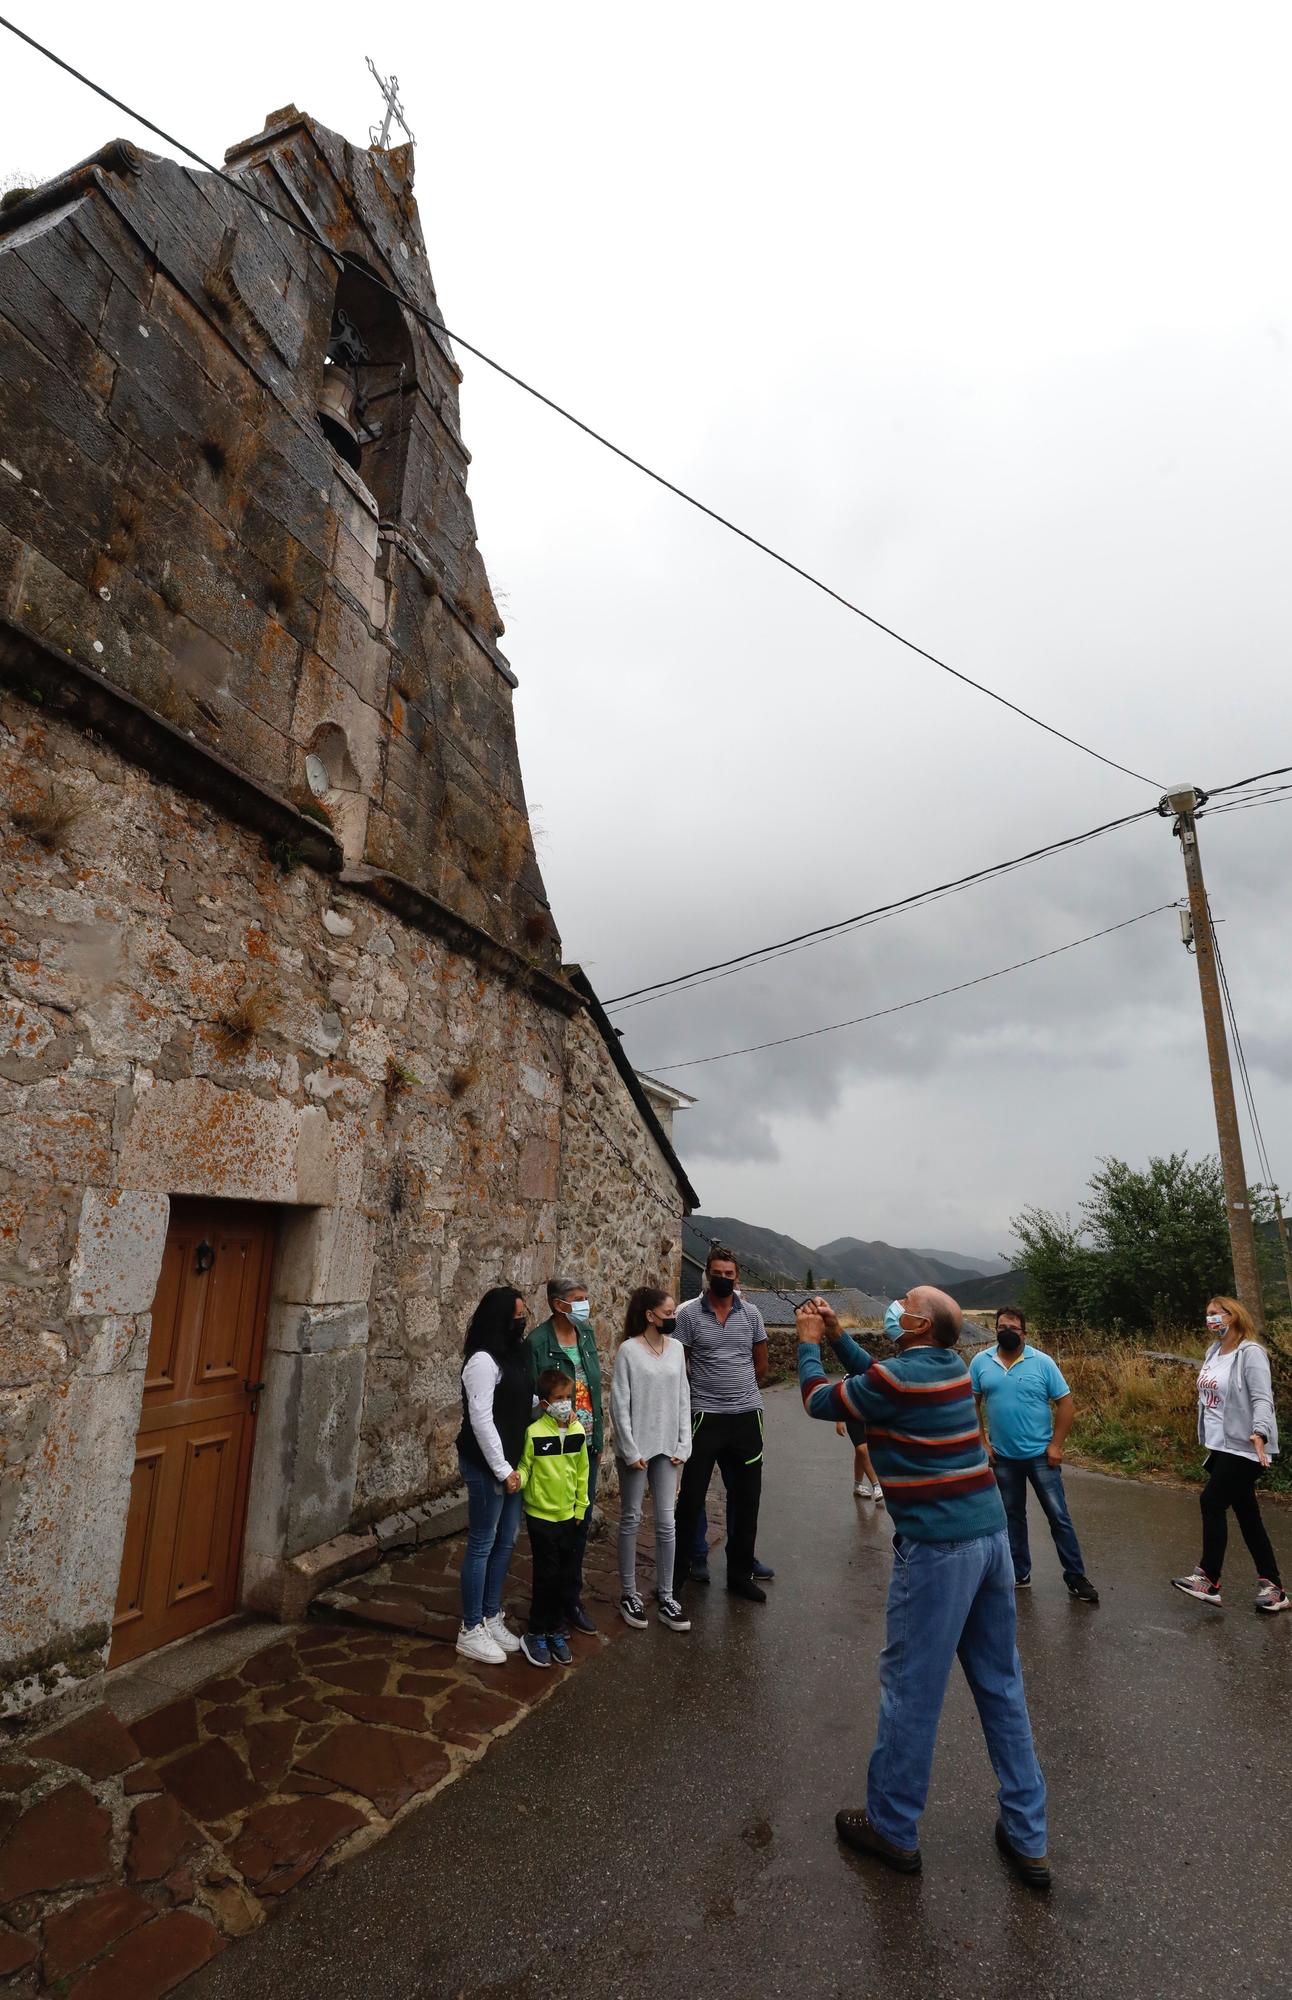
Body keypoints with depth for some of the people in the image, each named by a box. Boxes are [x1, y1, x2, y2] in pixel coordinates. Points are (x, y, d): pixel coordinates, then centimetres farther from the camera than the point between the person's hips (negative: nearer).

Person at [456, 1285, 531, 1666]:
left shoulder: (513, 1354, 6)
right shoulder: (483, 1360, -21)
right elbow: (481, 1420, -21)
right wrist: (502, 1470, -17)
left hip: (512, 1463, 9)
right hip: (486, 1467, -9)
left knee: (505, 1542, 18)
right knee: (482, 1546, 5)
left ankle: (491, 1619, 33)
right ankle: (471, 1632, 20)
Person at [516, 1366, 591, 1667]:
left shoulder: (578, 1431, -3)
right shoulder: (534, 1433, -18)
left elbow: (581, 1472, 7)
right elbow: (524, 1467, -10)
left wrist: (580, 1507, 9)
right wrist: (517, 1479, -32)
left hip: (568, 1515, 5)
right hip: (541, 1515, -5)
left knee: (568, 1576, 12)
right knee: (546, 1577, 2)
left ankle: (557, 1631, 29)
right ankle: (536, 1635, 20)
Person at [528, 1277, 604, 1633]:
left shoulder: (586, 1333, 2)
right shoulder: (538, 1342, -17)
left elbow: (594, 1389, 9)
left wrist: (598, 1438, 11)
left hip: (585, 1444, 6)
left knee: (581, 1523, 15)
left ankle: (572, 1598, 32)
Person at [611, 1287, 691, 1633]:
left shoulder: (676, 1349, 2)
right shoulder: (628, 1350, -13)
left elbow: (683, 1399, 7)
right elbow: (620, 1404, -11)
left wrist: (683, 1445, 2)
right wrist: (630, 1450, -11)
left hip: (667, 1448, 4)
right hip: (636, 1448, -4)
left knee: (666, 1522, 8)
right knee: (631, 1519, 10)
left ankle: (666, 1595, 22)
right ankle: (629, 1595, 24)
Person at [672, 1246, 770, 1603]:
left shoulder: (751, 1314, 2)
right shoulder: (688, 1313, -8)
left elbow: (761, 1365, 13)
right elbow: (677, 1365, -3)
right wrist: (697, 1398, 2)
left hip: (747, 1416, 3)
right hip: (705, 1417, -3)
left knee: (746, 1499, 13)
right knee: (691, 1499, 3)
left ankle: (740, 1575, 30)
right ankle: (677, 1574, 20)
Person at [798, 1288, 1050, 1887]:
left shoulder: (898, 1376, -17)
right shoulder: (950, 1365, 6)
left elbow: (818, 1401, -3)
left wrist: (809, 1343, 12)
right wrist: (838, 1336, 20)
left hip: (937, 1547, -8)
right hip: (991, 1534, 8)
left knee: (911, 1686, 8)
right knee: (1002, 1684, 18)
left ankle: (892, 1829, 25)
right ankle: (1027, 1838, 30)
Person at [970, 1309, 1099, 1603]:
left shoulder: (1042, 1362, -10)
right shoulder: (980, 1362, -5)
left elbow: (1064, 1402, -7)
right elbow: (972, 1403, 2)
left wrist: (1056, 1445, -10)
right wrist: (981, 1441, -3)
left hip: (1040, 1454, -2)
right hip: (1003, 1457, 2)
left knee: (1059, 1516, 4)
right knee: (1012, 1516, 15)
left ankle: (1076, 1578, 18)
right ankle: (1020, 1574, 28)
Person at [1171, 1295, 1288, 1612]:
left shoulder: (1250, 1352, -13)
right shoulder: (1214, 1352, 12)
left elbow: (1262, 1398, -22)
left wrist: (1260, 1432, -36)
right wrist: (1208, 1439, 19)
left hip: (1244, 1448, -8)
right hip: (1221, 1446, 8)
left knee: (1211, 1502, -8)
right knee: (1246, 1512, 10)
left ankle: (1208, 1580, 2)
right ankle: (1272, 1586, 18)